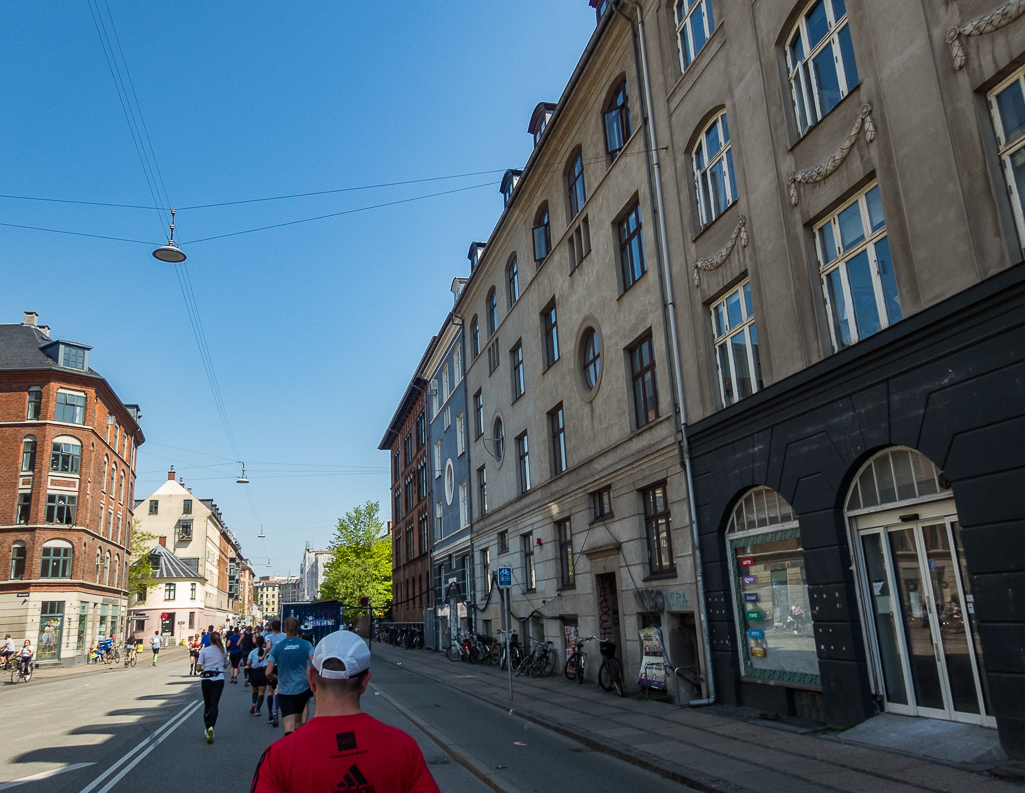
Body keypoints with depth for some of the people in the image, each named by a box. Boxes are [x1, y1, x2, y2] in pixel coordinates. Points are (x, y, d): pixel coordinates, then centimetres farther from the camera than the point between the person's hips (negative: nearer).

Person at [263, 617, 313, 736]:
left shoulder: (277, 647, -1)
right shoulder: (306, 645, -3)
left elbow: (268, 673, -3)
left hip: (284, 692, -1)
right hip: (302, 689, 1)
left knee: (289, 727, -4)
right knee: (298, 720, 24)